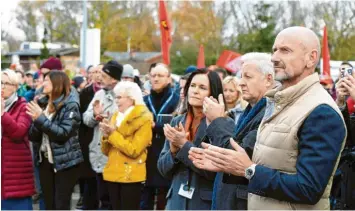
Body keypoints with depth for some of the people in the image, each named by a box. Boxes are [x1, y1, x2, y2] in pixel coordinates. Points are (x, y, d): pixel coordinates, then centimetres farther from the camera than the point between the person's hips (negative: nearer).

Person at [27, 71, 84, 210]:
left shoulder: (70, 104, -9)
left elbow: (64, 133, -20)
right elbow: (33, 136, 6)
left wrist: (41, 118, -22)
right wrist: (36, 121, -14)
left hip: (65, 162, -6)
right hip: (45, 161, 7)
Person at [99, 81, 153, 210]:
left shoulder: (143, 120, -8)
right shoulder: (116, 117, 14)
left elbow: (134, 150, -19)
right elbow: (106, 151, 13)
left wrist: (113, 134, -15)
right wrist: (106, 136, -6)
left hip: (131, 176, -7)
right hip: (113, 174, 7)